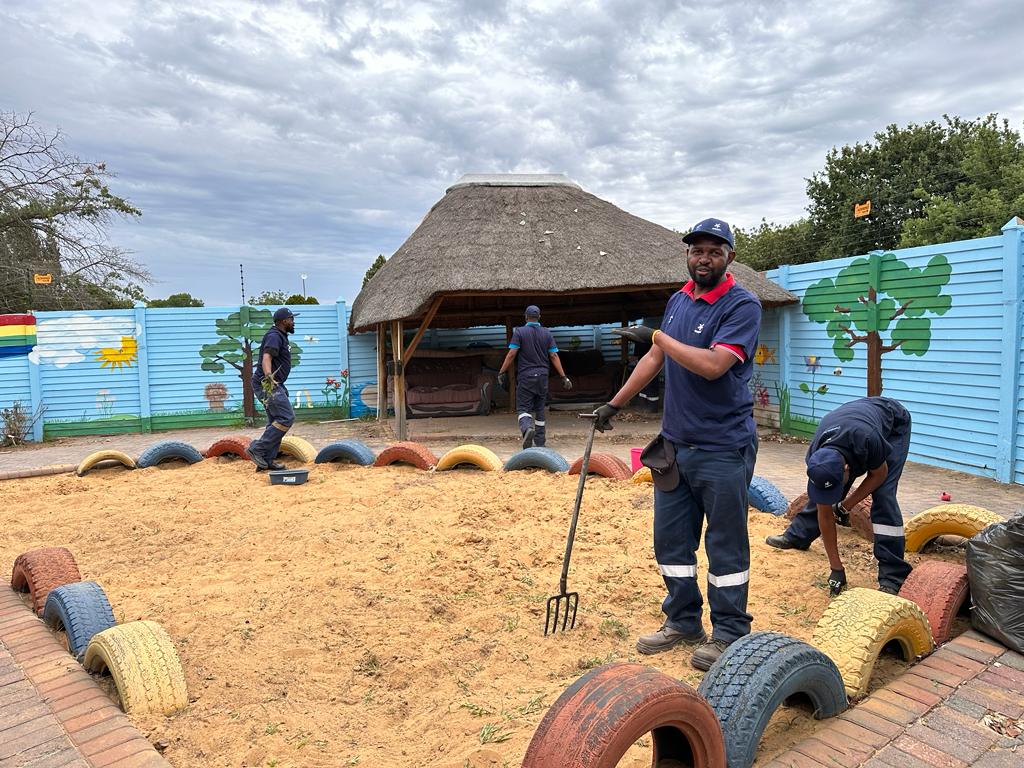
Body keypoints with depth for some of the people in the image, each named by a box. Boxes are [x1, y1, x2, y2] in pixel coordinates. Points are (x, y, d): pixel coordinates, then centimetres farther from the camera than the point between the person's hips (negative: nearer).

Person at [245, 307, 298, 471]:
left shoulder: (280, 336, 20)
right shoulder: (274, 336, -13)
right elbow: (266, 358, -28)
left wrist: (280, 387, 37)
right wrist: (268, 377, -46)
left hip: (272, 384, 11)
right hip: (267, 384, -11)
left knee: (276, 422, 11)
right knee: (286, 418, -15)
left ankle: (267, 461, 13)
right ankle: (256, 449, -13)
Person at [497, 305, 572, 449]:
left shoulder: (519, 332, -3)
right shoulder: (547, 334, 6)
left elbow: (511, 354, -10)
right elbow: (554, 356, 1)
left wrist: (501, 373, -4)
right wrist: (564, 377, 3)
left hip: (525, 376, -3)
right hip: (542, 376, 3)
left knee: (523, 407, 0)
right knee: (540, 410, 13)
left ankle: (527, 428, -32)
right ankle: (540, 444, 16)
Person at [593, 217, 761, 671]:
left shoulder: (742, 305, -12)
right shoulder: (678, 301, 10)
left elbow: (712, 365, -26)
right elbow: (655, 359, 19)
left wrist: (657, 336, -17)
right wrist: (615, 404, 21)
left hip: (723, 449, -7)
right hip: (674, 445, 7)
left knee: (725, 545, 6)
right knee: (671, 540, 14)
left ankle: (729, 634, 21)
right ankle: (683, 621, 31)